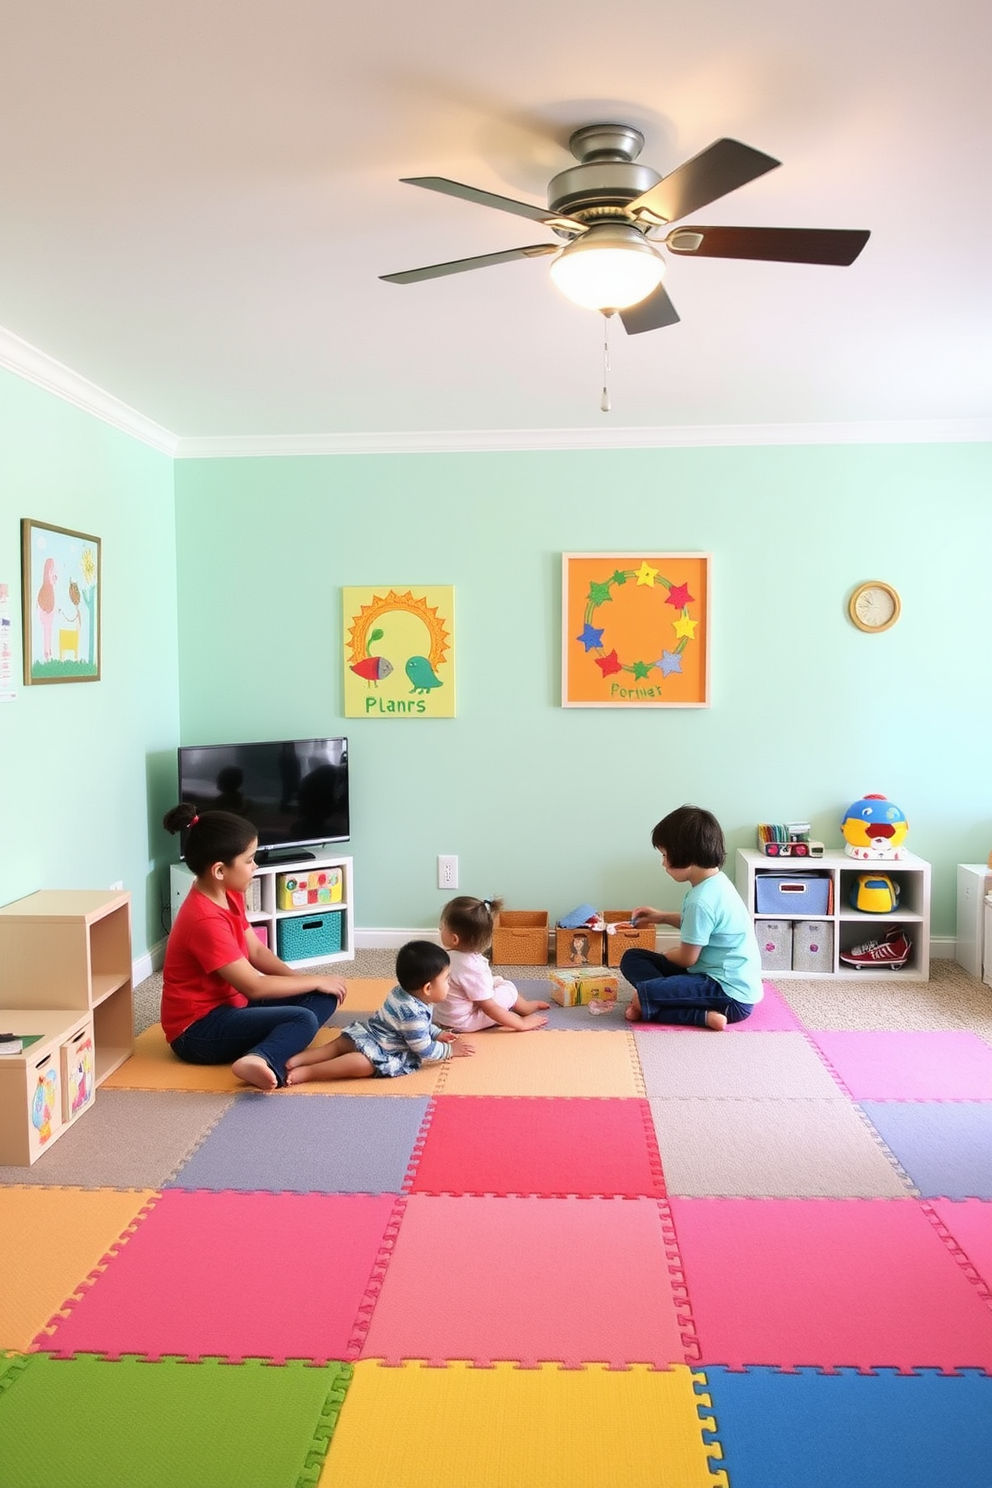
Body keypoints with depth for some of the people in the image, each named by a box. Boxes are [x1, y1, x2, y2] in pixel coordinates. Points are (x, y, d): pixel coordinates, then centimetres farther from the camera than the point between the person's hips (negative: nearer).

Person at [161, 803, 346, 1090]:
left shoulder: (229, 895, 2)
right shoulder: (206, 920, -27)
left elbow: (257, 951, 9)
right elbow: (254, 986, -24)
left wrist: (303, 979, -4)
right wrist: (315, 980, -14)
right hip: (198, 1030, -10)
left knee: (325, 997, -2)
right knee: (302, 1019, -25)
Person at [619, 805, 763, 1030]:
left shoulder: (701, 900, -24)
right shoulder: (715, 882, 5)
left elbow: (686, 958, -13)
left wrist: (668, 953, 9)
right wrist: (663, 917, 23)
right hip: (721, 977, 11)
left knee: (641, 997, -28)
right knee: (632, 959, 7)